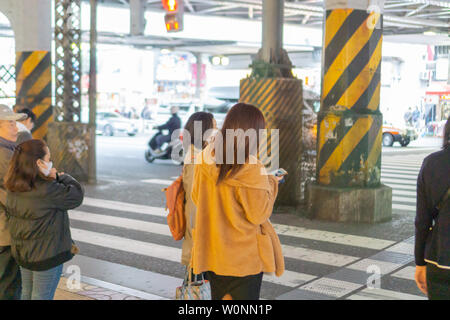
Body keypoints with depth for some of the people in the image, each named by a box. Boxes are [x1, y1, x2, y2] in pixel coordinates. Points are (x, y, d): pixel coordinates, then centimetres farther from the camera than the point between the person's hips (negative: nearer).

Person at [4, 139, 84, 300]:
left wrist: (50, 179, -7)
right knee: (42, 296, 8)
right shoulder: (47, 190, -28)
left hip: (21, 252, 8)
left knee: (27, 293, 23)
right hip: (46, 255, -8)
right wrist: (63, 177, -4)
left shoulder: (13, 189, -3)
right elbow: (76, 195, -17)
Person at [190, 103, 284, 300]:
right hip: (244, 258, -5)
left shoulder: (203, 161, -5)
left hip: (212, 253, 5)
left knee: (219, 296, 20)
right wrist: (270, 184, -3)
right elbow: (259, 214, -17)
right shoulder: (251, 168, -22)